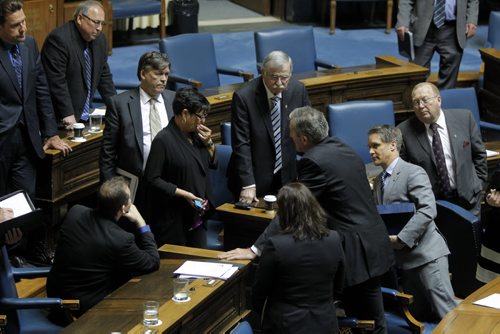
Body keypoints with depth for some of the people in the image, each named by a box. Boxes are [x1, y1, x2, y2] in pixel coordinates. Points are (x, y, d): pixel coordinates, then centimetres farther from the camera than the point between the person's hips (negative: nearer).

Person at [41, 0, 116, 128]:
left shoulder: (99, 39, 7)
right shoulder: (59, 39, -17)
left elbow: (104, 75, 17)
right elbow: (56, 82, -21)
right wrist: (67, 115, -22)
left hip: (84, 116, 7)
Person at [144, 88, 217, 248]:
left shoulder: (195, 135, 6)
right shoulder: (163, 140, -17)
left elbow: (213, 163, 17)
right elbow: (152, 179, -19)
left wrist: (209, 143, -2)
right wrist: (183, 194, -22)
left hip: (197, 215, 8)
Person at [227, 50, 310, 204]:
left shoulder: (298, 90, -5)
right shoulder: (243, 97, -17)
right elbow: (241, 144, -18)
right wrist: (248, 185, -23)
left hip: (287, 175, 3)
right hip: (256, 178, -3)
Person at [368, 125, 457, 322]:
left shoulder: (413, 173, -8)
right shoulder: (378, 181, 17)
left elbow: (428, 210, -19)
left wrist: (402, 239, -20)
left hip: (426, 253, -8)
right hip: (404, 258, 8)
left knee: (448, 314, -10)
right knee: (419, 315, 9)